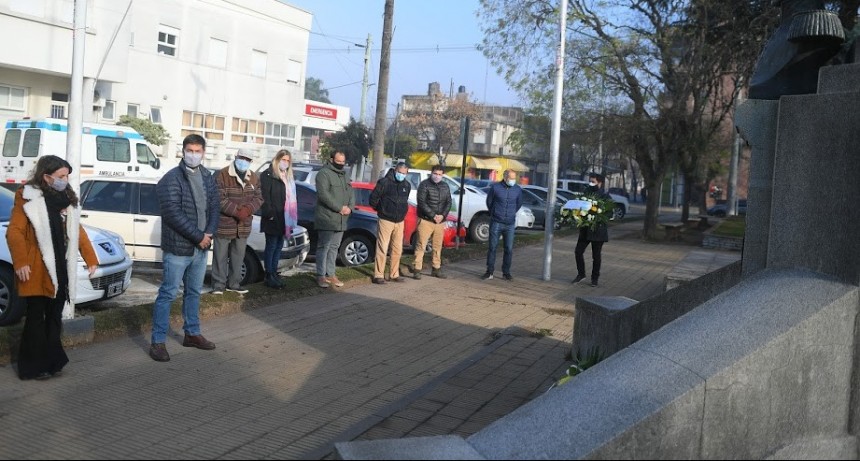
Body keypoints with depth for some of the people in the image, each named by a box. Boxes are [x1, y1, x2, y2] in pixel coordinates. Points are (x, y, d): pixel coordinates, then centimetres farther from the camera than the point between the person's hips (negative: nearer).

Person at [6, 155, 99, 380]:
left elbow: (77, 231, 17)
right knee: (37, 318, 0)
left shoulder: (66, 199, 13)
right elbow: (14, 232, -12)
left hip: (61, 270, 6)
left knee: (55, 317, 12)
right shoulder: (28, 198, -7)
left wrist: (91, 259, 11)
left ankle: (52, 362, 21)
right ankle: (34, 366, 9)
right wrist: (20, 262, -21)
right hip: (38, 271, -6)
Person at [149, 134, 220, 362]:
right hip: (178, 248, -6)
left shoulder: (207, 178, 9)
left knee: (194, 292, 17)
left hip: (201, 247, 7)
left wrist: (209, 234, -8)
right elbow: (173, 214, -19)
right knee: (168, 294, -2)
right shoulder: (171, 179, -12)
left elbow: (215, 207, 9)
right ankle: (158, 342, 5)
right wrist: (199, 236, -19)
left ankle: (192, 333, 30)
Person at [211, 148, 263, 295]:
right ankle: (218, 285, 9)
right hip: (224, 224, -5)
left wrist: (247, 210, -11)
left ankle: (234, 284, 24)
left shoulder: (254, 178, 9)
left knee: (238, 256, 13)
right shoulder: (222, 175, -10)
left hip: (244, 225, 6)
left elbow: (258, 198, 7)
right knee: (220, 256, 1)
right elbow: (220, 199, -15)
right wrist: (237, 211, -19)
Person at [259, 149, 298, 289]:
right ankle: (269, 276, 2)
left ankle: (274, 273, 18)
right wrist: (269, 214, -20)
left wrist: (292, 217, 14)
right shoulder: (268, 175, -6)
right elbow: (265, 197, -13)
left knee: (279, 246, 11)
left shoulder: (288, 177, 19)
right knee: (271, 246, -3)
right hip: (273, 219, -8)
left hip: (284, 219, 8)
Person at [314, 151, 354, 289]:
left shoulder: (344, 176, 18)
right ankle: (321, 276, 2)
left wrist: (350, 207, -4)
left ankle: (331, 274, 19)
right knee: (323, 247, -3)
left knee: (334, 247, 12)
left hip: (341, 220, 8)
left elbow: (351, 193, 17)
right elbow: (323, 195, -19)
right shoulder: (324, 174, -9)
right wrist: (340, 208, -18)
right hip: (326, 219, -8)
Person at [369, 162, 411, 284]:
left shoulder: (407, 185, 8)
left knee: (397, 249, 9)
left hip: (400, 222, 6)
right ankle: (378, 275, -2)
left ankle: (394, 274, 19)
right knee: (382, 248, -6)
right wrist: (381, 210, 6)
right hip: (386, 220, -6)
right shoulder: (384, 182, -10)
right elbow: (373, 199, -5)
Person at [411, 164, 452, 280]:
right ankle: (417, 270, -3)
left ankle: (436, 269, 20)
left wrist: (443, 215, -6)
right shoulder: (424, 184, -4)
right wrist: (433, 215, -16)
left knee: (438, 246, 10)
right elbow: (422, 202, -11)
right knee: (421, 245, -5)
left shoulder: (445, 186, 13)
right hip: (426, 220, -5)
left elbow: (448, 202, 11)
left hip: (440, 221, 5)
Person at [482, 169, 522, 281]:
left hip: (510, 224, 2)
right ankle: (489, 272, 10)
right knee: (492, 247, 1)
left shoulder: (518, 190, 2)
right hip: (496, 223, -2)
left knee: (509, 249, 3)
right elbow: (489, 202, 9)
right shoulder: (495, 187, -6)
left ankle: (506, 272, 15)